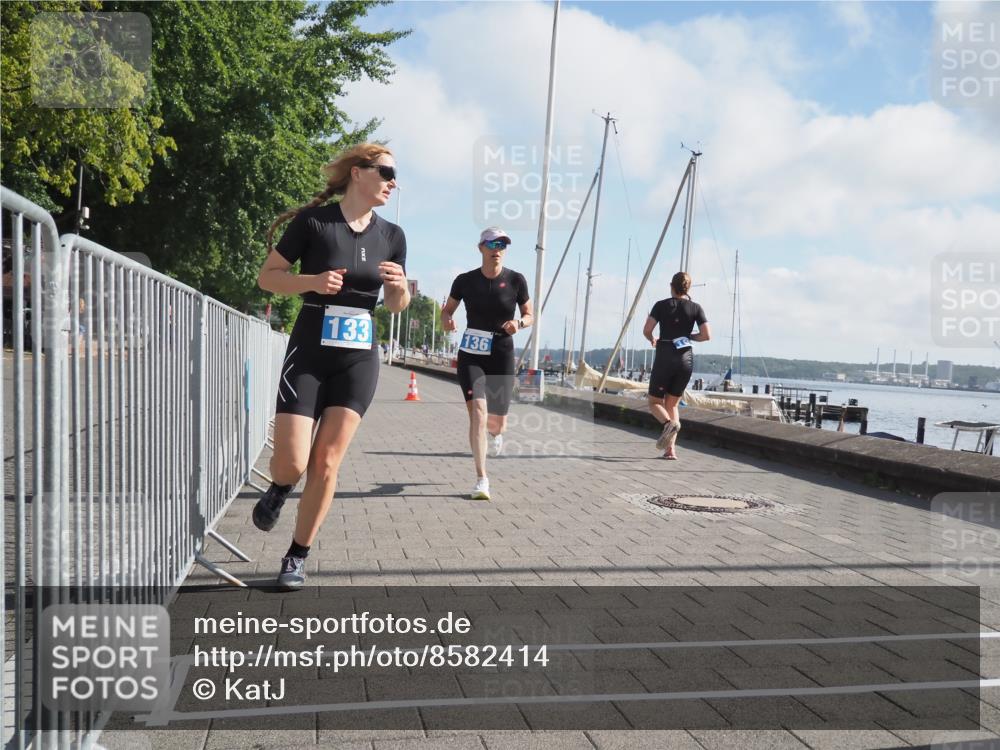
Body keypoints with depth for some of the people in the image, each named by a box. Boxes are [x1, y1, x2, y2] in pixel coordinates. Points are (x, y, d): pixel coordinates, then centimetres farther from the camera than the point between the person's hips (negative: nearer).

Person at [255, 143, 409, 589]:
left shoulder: (391, 236, 5)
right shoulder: (313, 221, -7)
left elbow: (397, 306, 13)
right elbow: (267, 277, -2)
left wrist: (400, 286, -9)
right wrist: (313, 281, -19)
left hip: (358, 360, 3)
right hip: (307, 355, -3)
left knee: (326, 464, 1)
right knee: (291, 463, -8)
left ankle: (297, 557, 16)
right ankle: (279, 489, 31)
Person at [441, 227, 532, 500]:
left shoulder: (515, 280, -3)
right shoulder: (465, 280, -2)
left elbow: (529, 316, 7)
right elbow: (447, 309, 11)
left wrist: (519, 323, -15)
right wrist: (446, 320, -12)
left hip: (501, 355, 1)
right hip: (471, 355, -1)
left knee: (497, 423, 6)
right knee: (477, 411, -18)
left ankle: (495, 432, 48)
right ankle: (481, 479, -10)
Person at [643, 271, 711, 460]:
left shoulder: (661, 305, 0)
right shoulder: (695, 308, 4)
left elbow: (646, 330, -9)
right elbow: (706, 335, -3)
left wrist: (652, 340, 13)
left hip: (665, 357, -3)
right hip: (686, 359, 3)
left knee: (655, 402, 9)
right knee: (672, 404, 15)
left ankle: (669, 423, -25)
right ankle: (670, 449, 4)